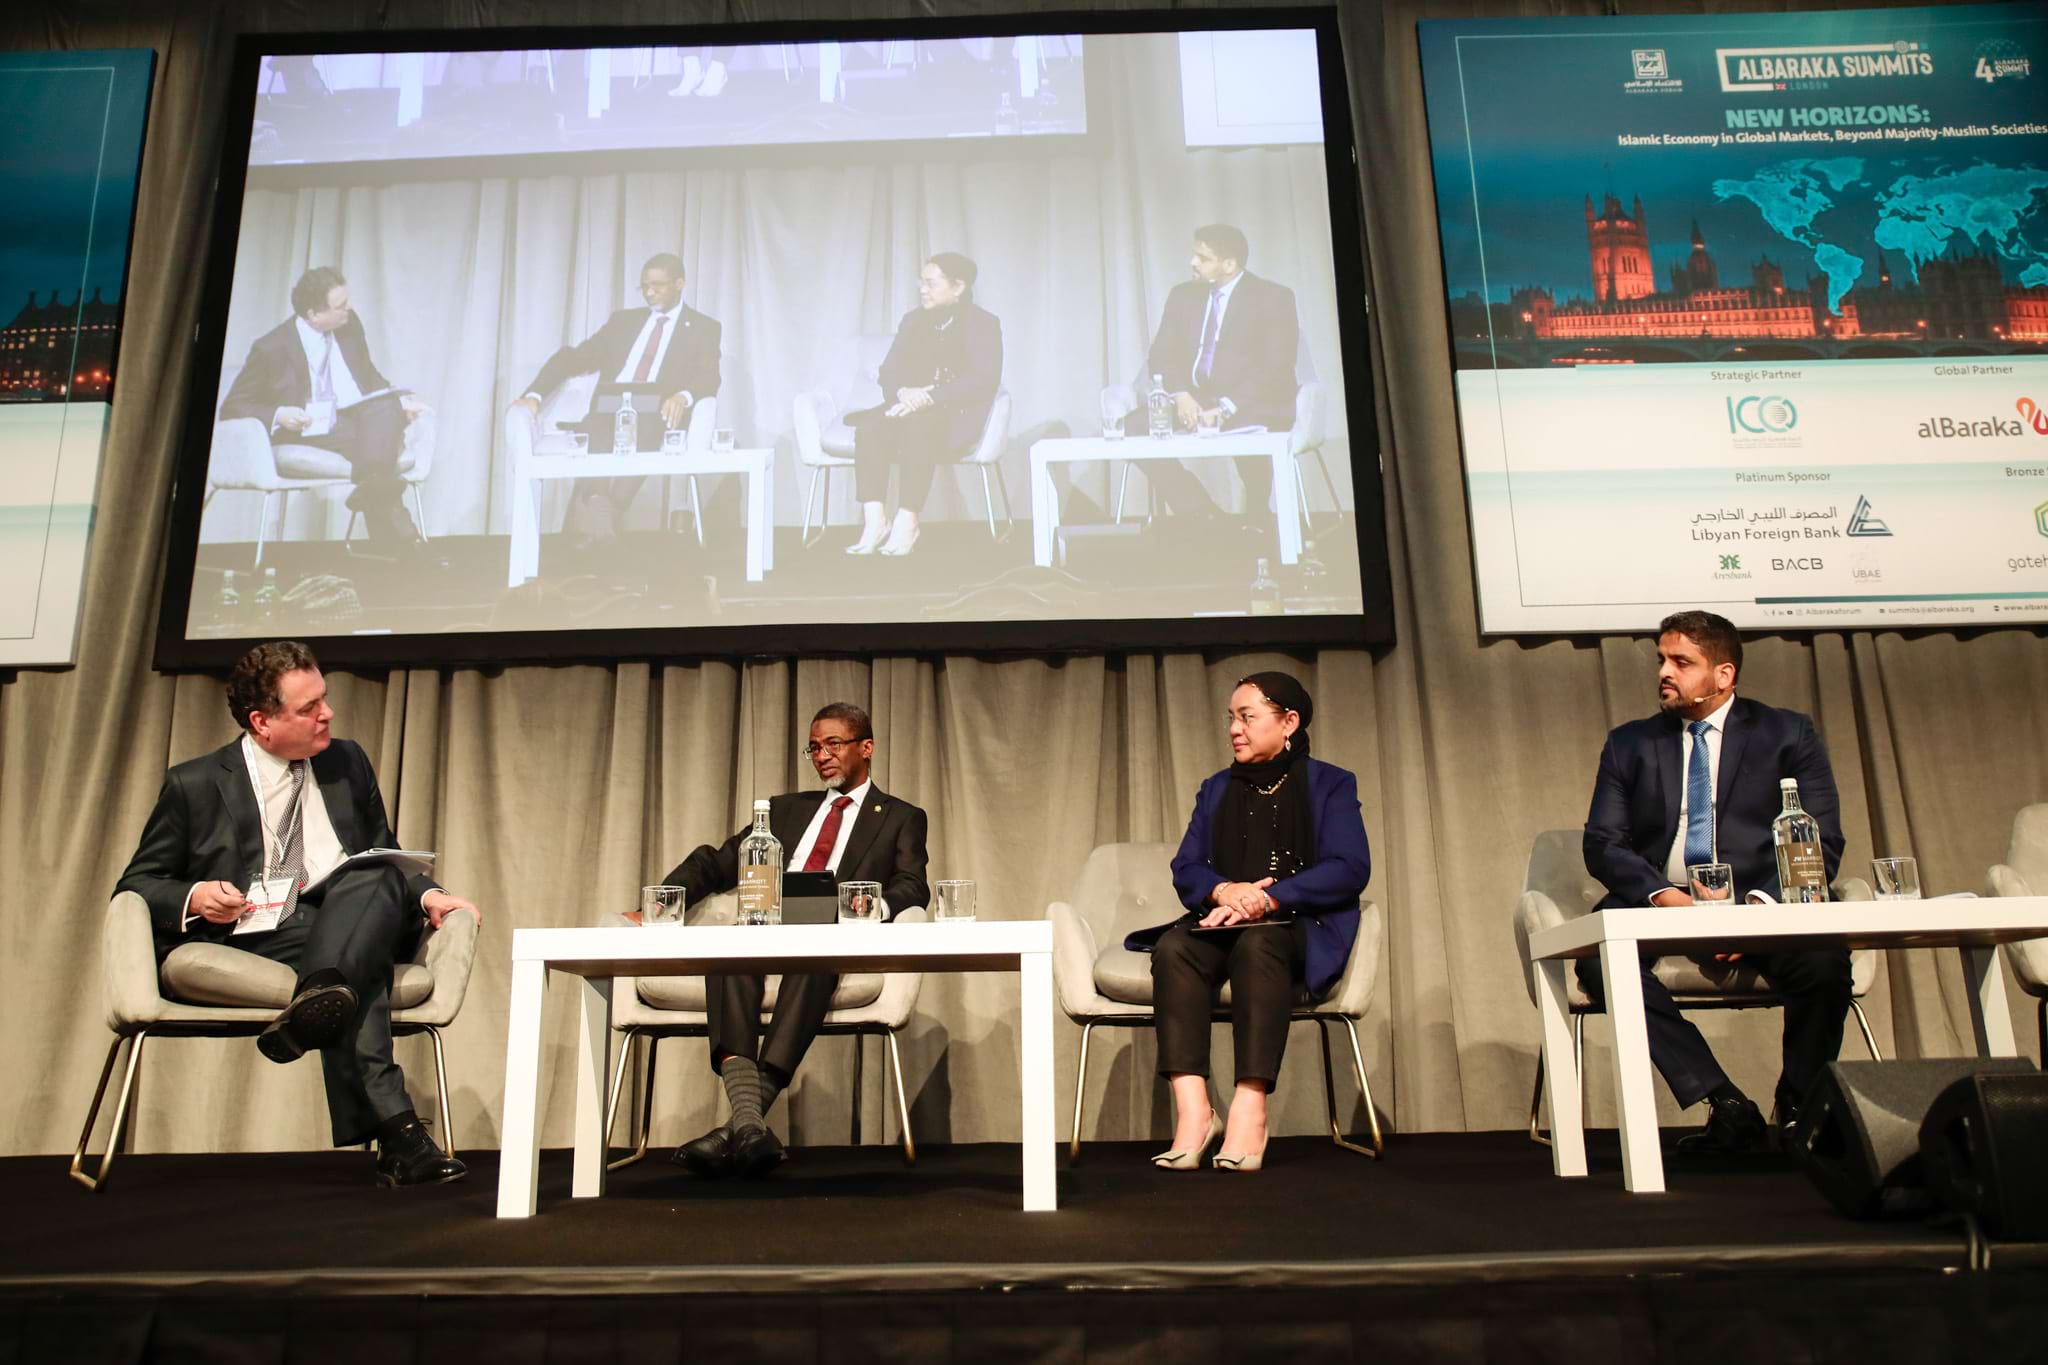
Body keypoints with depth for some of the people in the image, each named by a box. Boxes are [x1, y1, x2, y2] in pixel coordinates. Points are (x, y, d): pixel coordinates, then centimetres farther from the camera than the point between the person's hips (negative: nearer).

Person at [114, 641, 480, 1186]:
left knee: (376, 877, -33)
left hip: (354, 922, 3)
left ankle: (316, 1000, -55)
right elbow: (135, 886, 10)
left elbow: (386, 860, 22)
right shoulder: (195, 784, 6)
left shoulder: (347, 763, 17)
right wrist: (194, 896, -14)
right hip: (255, 941, -3)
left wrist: (426, 894, -1)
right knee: (358, 976, -37)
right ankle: (395, 1131, -48)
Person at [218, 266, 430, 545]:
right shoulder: (271, 347, -6)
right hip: (306, 433, -4)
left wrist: (399, 401, -1)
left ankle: (373, 485, -48)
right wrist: (277, 415, -20)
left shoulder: (349, 325, 7)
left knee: (389, 405, -31)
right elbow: (231, 408, 0)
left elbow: (370, 378, 21)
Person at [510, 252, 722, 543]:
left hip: (655, 418, -3)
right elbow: (572, 357, 15)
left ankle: (607, 518, -38)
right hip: (609, 413, 3)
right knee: (593, 432, -33)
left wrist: (682, 396, -28)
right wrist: (535, 395, -2)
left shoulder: (703, 328, 14)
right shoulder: (623, 320, 23)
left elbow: (709, 380, -3)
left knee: (644, 437, -38)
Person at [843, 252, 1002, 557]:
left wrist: (929, 398, -23)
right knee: (870, 424, -28)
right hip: (914, 410, 5)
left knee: (917, 425, -38)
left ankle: (907, 521, -35)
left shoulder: (983, 323, 1)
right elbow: (889, 370, 8)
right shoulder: (913, 320, 16)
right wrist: (904, 392, -18)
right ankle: (874, 518, -32)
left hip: (958, 416, -4)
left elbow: (985, 381, -13)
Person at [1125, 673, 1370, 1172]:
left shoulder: (1329, 784, 12)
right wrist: (1225, 891, -12)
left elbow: (1350, 869, -4)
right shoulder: (1216, 789, 24)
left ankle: (1249, 1108, -41)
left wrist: (1266, 898, -16)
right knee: (1174, 947, -30)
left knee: (1256, 944, -38)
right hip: (1224, 921, 4)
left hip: (1301, 925, -3)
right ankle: (1193, 1109, -38)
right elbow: (1185, 869, 12)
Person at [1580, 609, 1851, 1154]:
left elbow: (1822, 844, 2)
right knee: (1597, 954, -31)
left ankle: (1800, 1113, -8)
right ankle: (1726, 1105, -25)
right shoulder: (1629, 743, 15)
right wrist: (1659, 894, -15)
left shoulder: (1788, 735, 11)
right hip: (1660, 905, 1)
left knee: (1824, 957, -32)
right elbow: (1601, 844, 6)